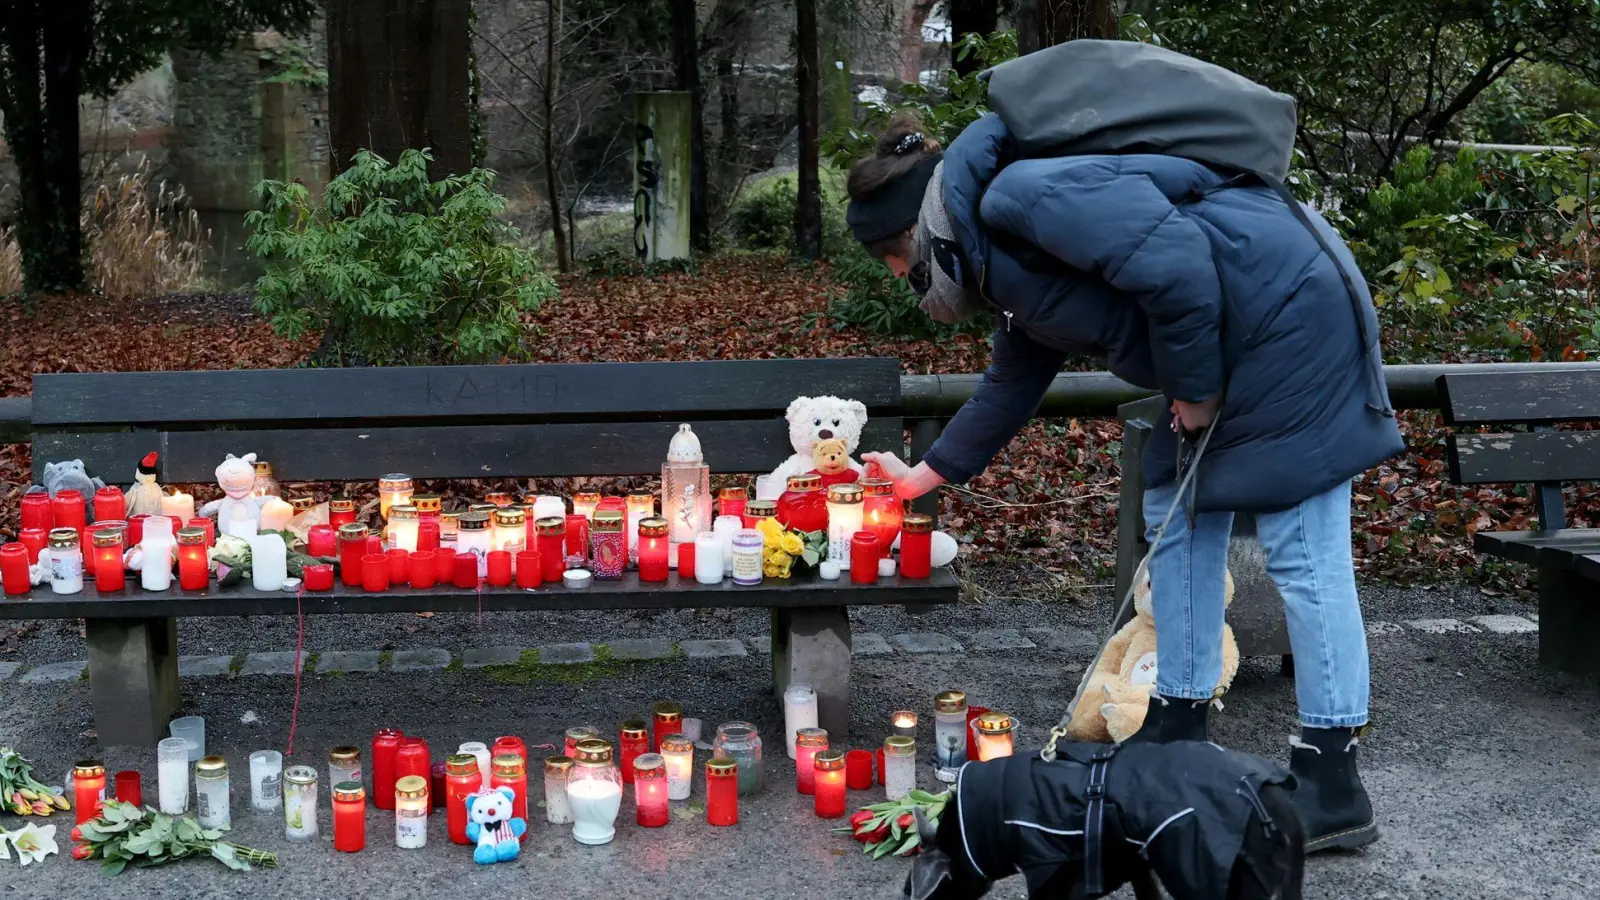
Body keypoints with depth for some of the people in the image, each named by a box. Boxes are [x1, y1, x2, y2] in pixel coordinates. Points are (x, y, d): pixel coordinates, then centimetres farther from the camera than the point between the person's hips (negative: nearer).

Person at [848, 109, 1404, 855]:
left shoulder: (1017, 198, -18)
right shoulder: (1004, 259, 15)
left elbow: (1173, 265, -26)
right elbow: (1014, 382, 29)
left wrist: (1193, 389, -13)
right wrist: (927, 473, 34)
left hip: (1290, 309, -11)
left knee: (1301, 552, -8)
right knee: (1178, 520, 14)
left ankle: (1332, 786, -3)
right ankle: (1177, 728, 22)